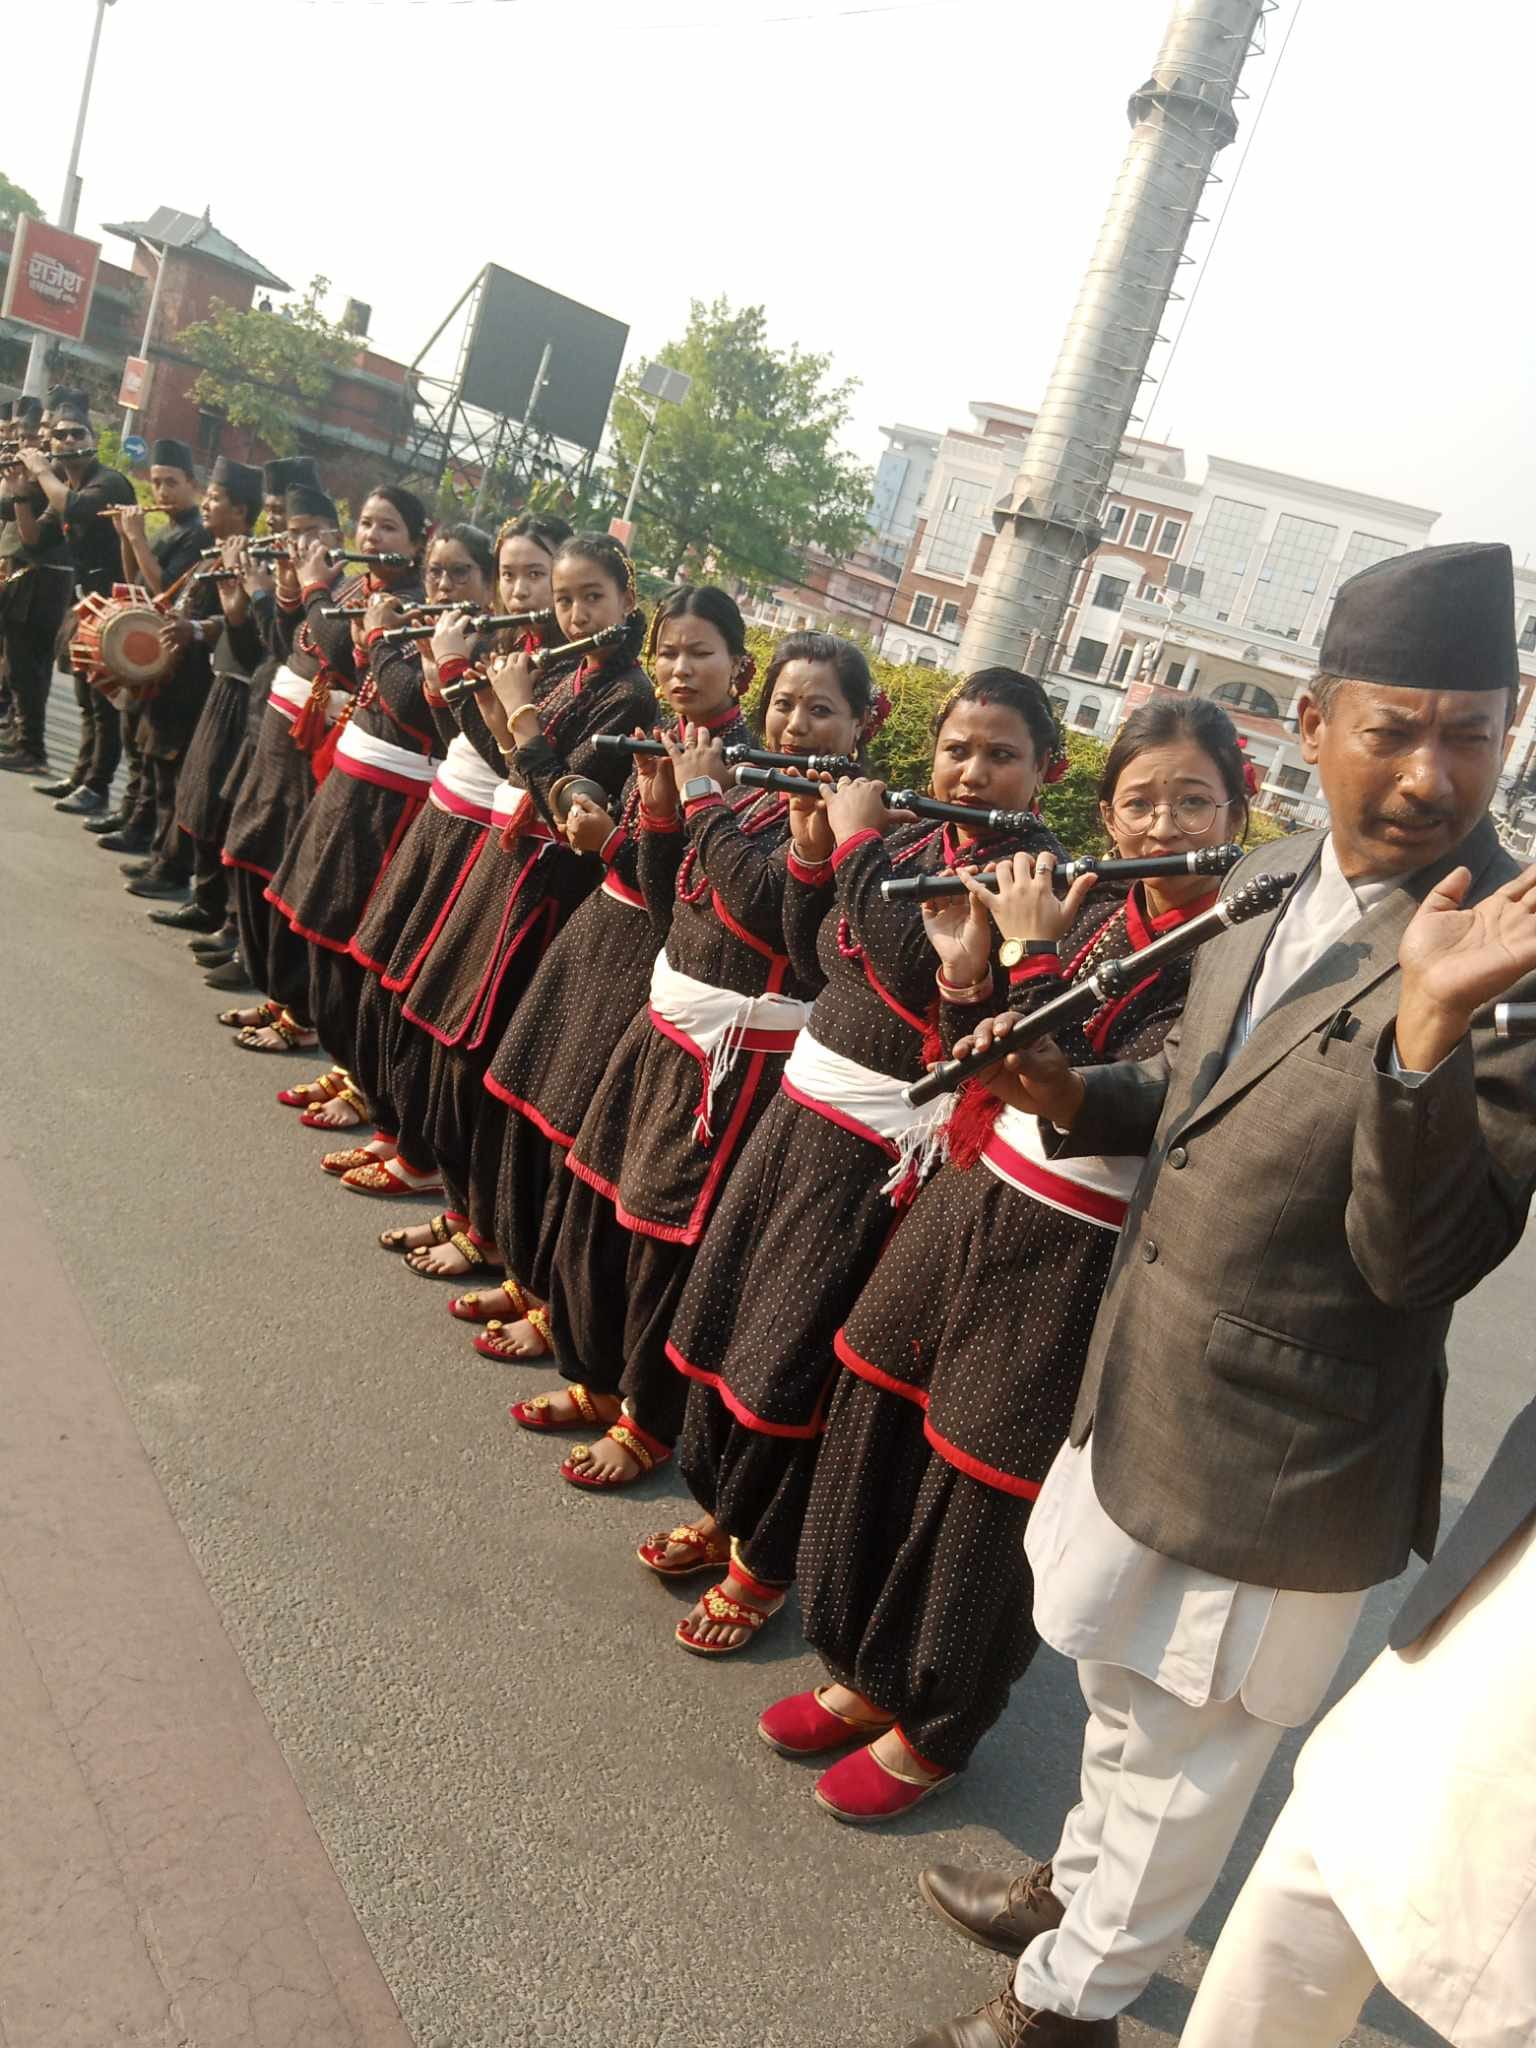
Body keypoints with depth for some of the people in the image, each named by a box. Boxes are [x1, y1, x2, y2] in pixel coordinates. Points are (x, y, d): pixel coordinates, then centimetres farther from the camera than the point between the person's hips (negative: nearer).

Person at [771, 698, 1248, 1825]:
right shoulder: (1090, 907, 4)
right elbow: (991, 1075, 7)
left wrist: (1030, 954, -18)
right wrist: (968, 970, -8)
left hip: (1070, 1265, -6)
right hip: (972, 1204, 7)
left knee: (983, 1499, 8)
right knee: (880, 1432, 15)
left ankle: (932, 1728, 35)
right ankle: (867, 1671, 40)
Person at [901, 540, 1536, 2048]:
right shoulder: (1270, 879, -1)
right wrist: (1081, 1097, -7)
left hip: (1280, 1467, -7)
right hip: (1140, 1399, 7)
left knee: (1186, 1750, 17)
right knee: (1125, 1683, 29)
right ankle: (1082, 1881, 57)